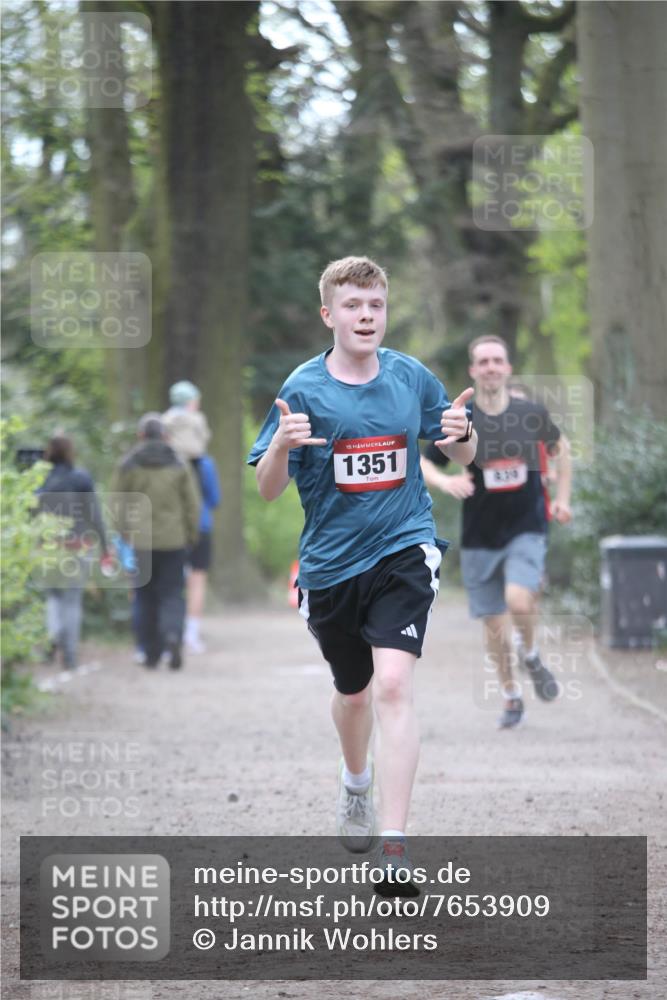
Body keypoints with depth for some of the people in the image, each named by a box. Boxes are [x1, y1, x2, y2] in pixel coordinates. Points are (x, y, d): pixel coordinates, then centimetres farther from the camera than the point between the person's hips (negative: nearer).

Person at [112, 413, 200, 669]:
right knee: (172, 593, 3)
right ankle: (172, 636, -23)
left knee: (146, 596, 9)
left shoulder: (127, 465, 0)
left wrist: (124, 532, 10)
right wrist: (191, 534, 11)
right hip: (174, 540, 0)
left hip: (141, 540, 0)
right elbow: (192, 504, 2)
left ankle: (151, 652, 11)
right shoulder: (178, 465, 2)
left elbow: (120, 503, 0)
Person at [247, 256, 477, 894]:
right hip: (331, 562, 1)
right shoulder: (304, 388, -7)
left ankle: (394, 852, -21)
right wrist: (282, 445, -27)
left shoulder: (412, 377, -1)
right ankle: (356, 782, 54)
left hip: (403, 552, -1)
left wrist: (461, 435, -13)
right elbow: (268, 489, -6)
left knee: (393, 685, -18)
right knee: (353, 691, 20)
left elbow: (460, 458, 11)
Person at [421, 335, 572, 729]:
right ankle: (511, 697, 26)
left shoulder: (532, 414, -3)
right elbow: (424, 464, 3)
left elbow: (560, 447, 16)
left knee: (518, 600, -24)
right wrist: (446, 482, -19)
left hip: (527, 529, -1)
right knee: (494, 623, 5)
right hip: (480, 537, 1)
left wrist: (562, 498, 10)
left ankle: (530, 654, 8)